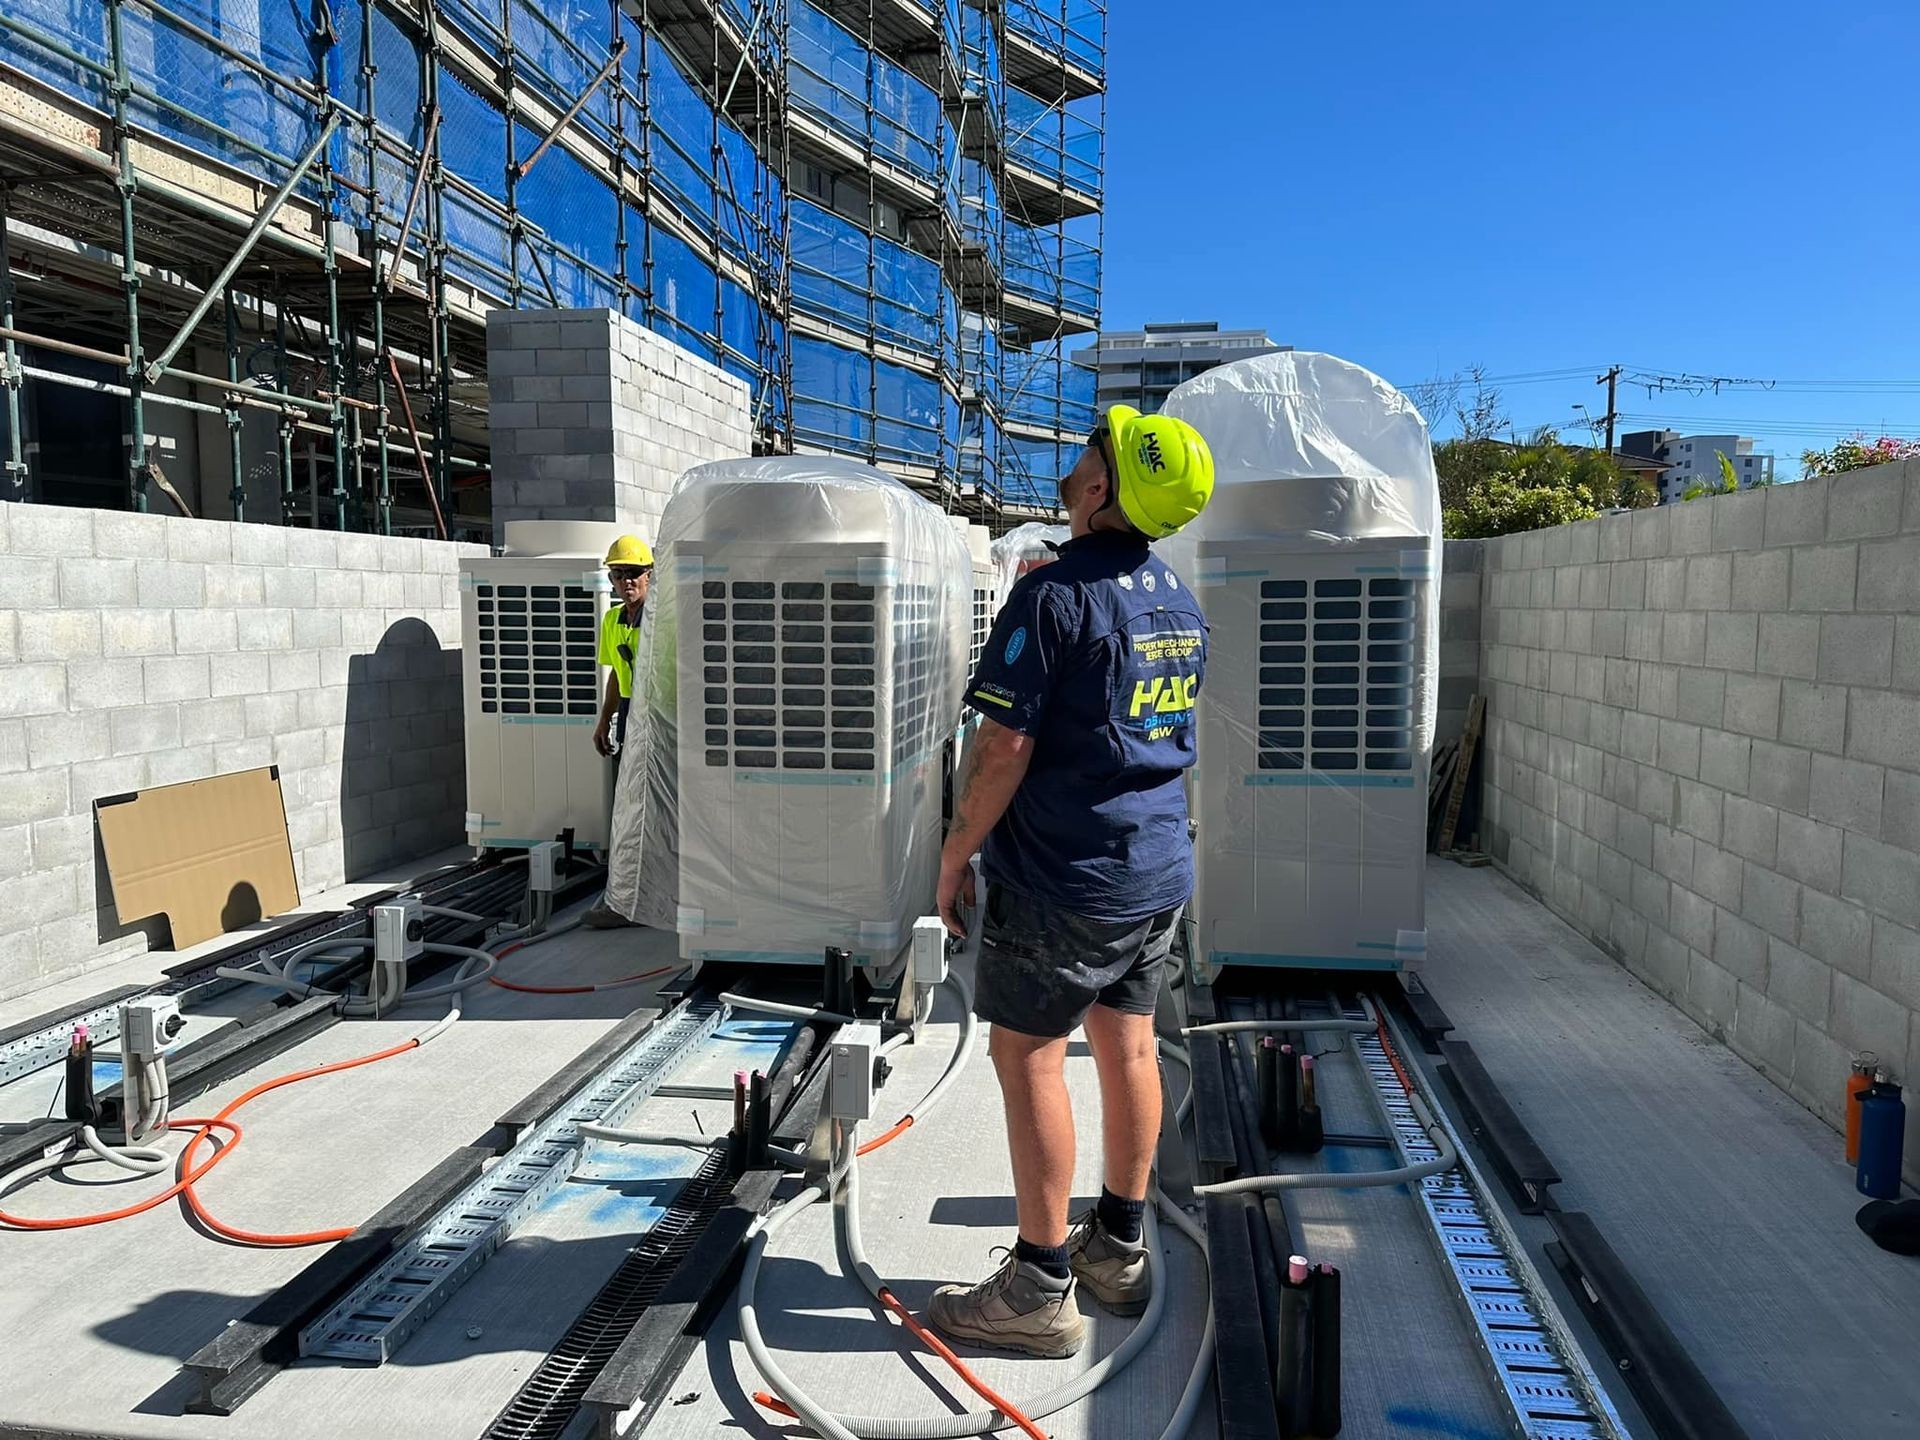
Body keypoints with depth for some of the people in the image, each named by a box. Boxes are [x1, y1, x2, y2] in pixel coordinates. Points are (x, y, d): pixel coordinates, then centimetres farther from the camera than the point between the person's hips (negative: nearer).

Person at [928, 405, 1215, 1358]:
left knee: (1028, 1057, 2)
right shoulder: (1180, 603, 9)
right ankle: (1119, 1247, 30)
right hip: (1159, 867, 8)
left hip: (1065, 876, -8)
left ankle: (1041, 1287, 11)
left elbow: (1005, 745, -19)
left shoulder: (1056, 595, -17)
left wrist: (956, 853, -10)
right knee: (1128, 1046, 15)